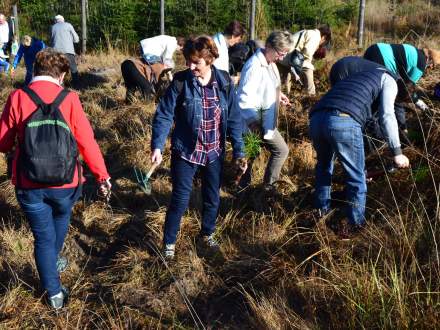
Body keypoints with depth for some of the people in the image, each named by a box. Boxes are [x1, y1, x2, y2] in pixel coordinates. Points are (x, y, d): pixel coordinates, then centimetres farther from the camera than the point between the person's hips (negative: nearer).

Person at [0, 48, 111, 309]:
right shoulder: (69, 99, -9)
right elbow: (87, 142, -10)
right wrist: (102, 175, 1)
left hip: (29, 184, 0)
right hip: (64, 182, 1)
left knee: (43, 236, 15)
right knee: (61, 216, 32)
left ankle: (55, 294, 21)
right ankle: (54, 262, 53)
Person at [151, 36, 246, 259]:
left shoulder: (224, 82, -5)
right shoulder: (180, 82, -12)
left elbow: (233, 118, -1)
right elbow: (164, 115, -12)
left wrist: (238, 151, -2)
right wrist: (157, 146, -24)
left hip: (214, 152, 3)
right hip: (186, 151, -3)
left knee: (213, 198, 16)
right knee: (180, 199, 2)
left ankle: (207, 234, 41)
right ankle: (169, 243, 21)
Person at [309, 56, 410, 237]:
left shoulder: (355, 76, 42)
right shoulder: (388, 79, 21)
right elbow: (387, 116, 4)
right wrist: (397, 152, 6)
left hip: (316, 119, 7)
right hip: (344, 122, -7)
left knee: (324, 165, 32)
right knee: (356, 176, 14)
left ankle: (321, 209, 45)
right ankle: (355, 222, 25)